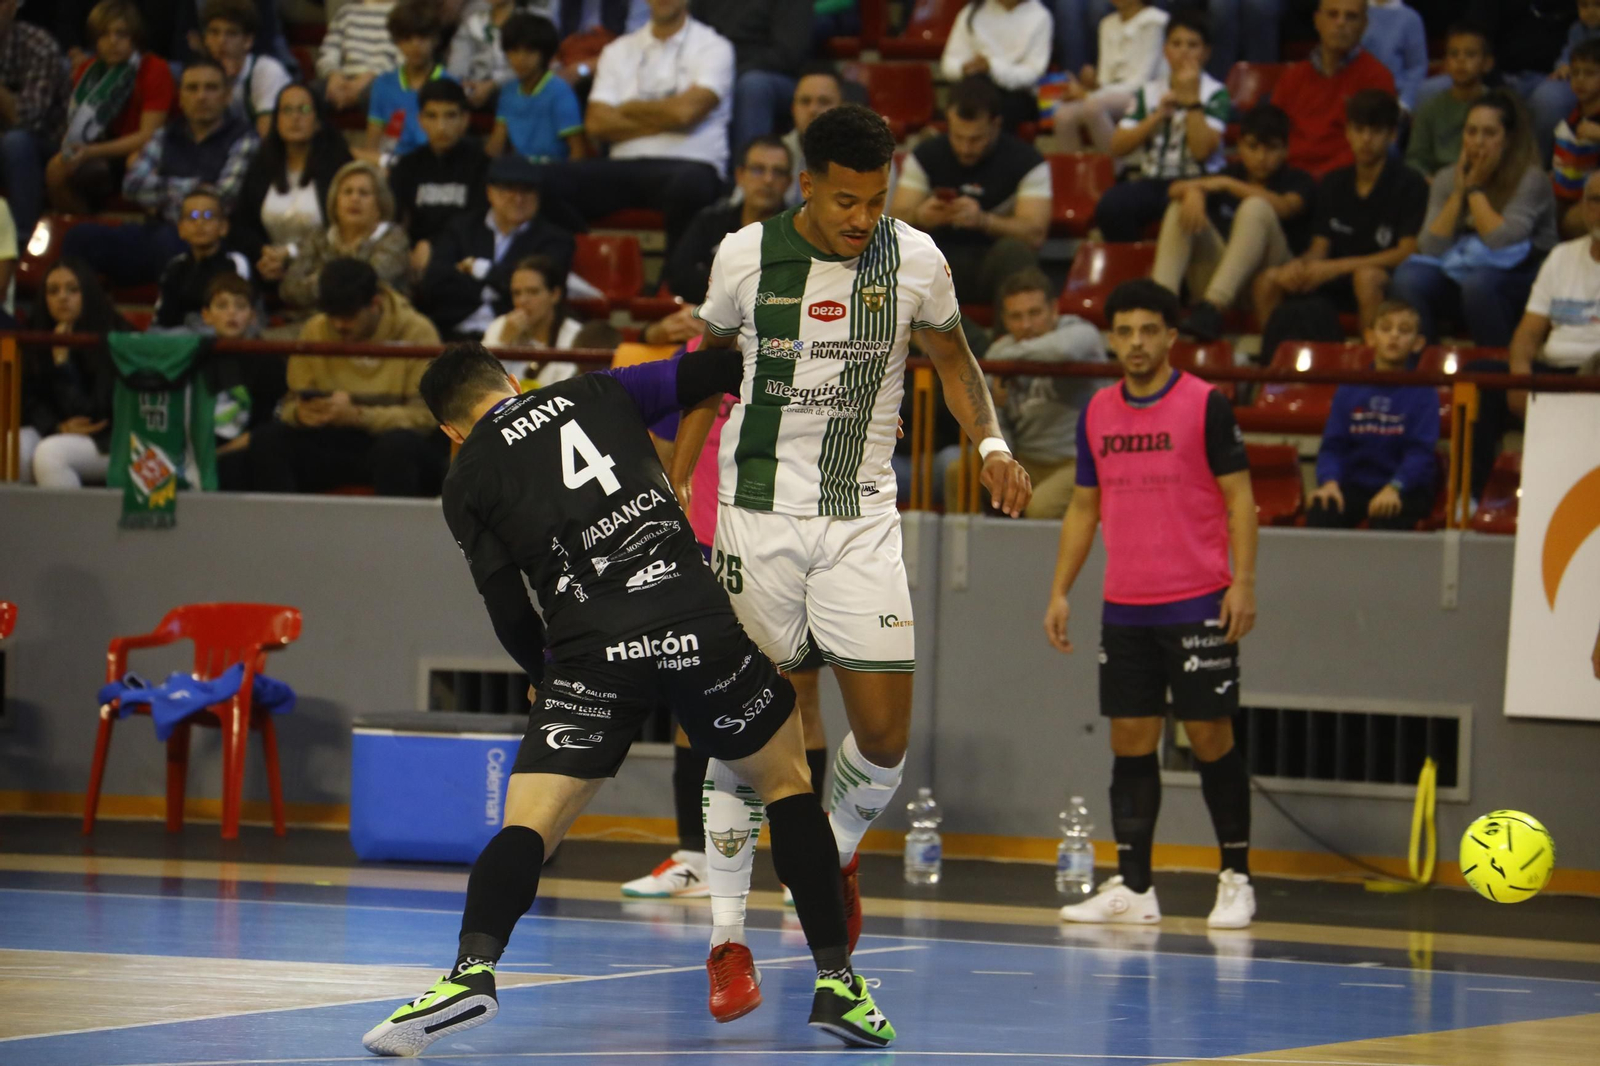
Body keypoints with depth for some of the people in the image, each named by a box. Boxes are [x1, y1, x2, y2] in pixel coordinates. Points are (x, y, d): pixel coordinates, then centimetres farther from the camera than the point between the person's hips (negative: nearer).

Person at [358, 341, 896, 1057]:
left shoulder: (467, 480, 14)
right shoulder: (596, 393, 19)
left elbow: (508, 612, 11)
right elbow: (716, 371, 15)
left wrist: (544, 677, 31)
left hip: (591, 654, -1)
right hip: (698, 625, 2)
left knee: (527, 828, 3)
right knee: (787, 784, 21)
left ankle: (471, 970, -25)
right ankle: (836, 983, 15)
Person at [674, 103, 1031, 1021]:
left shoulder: (915, 259, -4)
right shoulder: (747, 257, -6)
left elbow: (952, 357, 13)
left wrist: (992, 443, -3)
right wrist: (670, 487, 7)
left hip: (862, 515, 1)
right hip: (759, 511, -1)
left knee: (886, 732, -5)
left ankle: (834, 856, 28)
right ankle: (729, 940, 4)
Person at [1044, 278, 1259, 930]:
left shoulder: (1205, 405, -5)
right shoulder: (1097, 414, 10)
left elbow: (1239, 498, -4)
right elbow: (1083, 507, 17)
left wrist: (1243, 584, -13)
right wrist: (1060, 591, 11)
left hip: (1198, 606, -5)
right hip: (1124, 608, 5)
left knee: (1210, 736, -2)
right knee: (1131, 741, 3)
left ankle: (1235, 880, 7)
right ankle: (1132, 888, 5)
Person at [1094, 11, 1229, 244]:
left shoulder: (1215, 94, 3)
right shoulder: (1149, 92, 15)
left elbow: (1202, 150, -11)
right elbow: (1117, 147, 5)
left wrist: (1191, 99, -12)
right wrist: (1157, 117, -6)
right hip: (1151, 181, 3)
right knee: (1110, 206, -29)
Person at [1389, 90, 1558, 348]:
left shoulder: (1531, 179, -9)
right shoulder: (1447, 179, 7)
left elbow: (1501, 240, -21)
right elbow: (1431, 248, -4)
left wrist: (1475, 189, -12)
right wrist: (1459, 192, -8)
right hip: (1456, 269, 4)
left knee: (1478, 283, -37)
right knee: (1407, 277, -24)